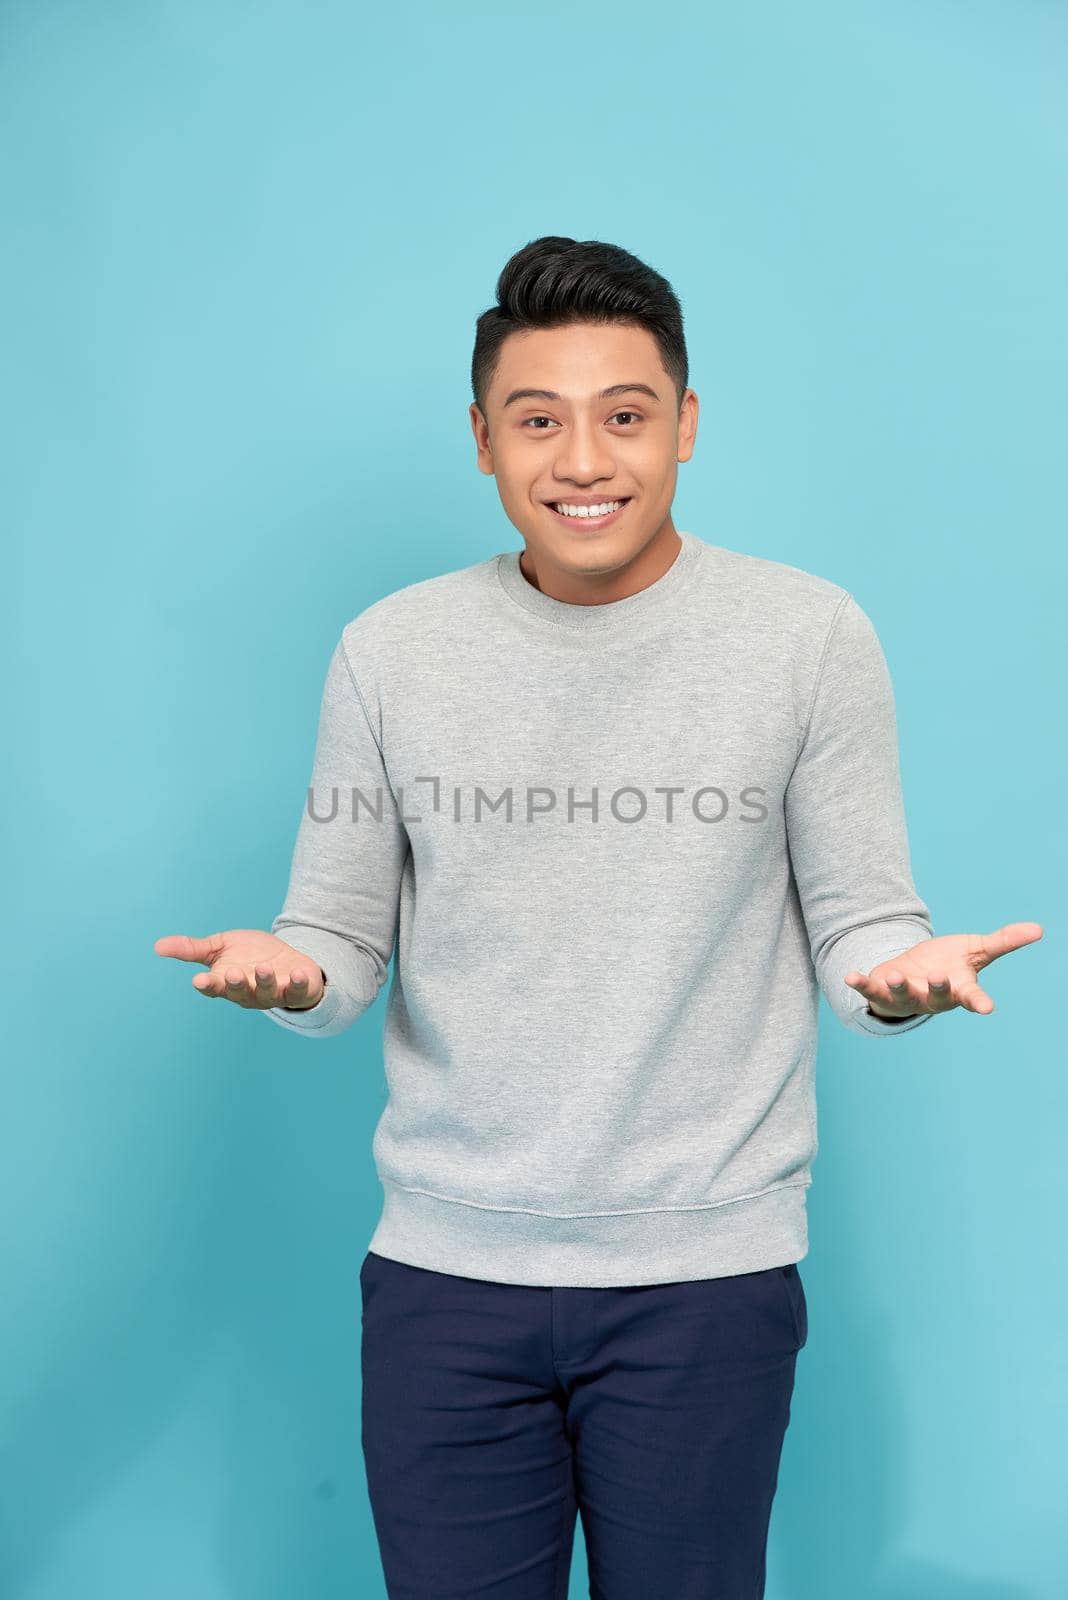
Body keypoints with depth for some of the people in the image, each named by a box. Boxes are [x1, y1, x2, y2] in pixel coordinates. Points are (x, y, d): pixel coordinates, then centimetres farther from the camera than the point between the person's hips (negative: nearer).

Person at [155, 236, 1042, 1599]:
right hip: (445, 1266, 2)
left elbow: (860, 925, -1)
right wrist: (286, 974, -17)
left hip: (707, 1268, -1)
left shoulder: (812, 636, -3)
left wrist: (901, 976, -23)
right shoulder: (389, 651, 1)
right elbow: (341, 938, 5)